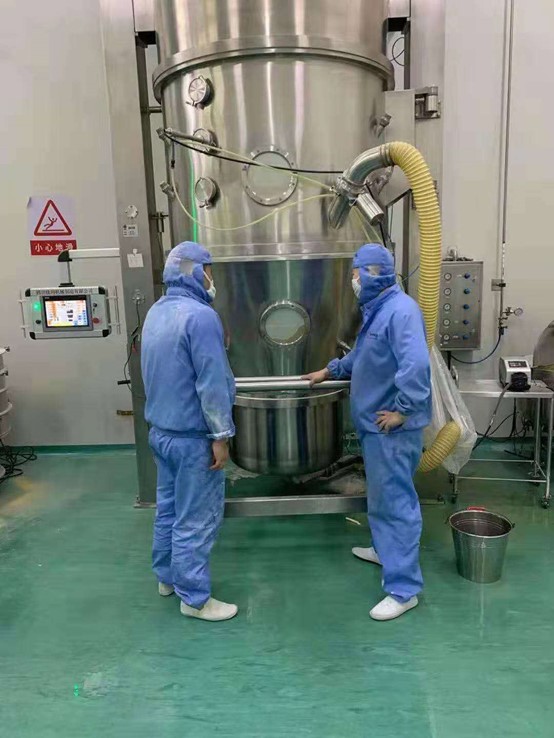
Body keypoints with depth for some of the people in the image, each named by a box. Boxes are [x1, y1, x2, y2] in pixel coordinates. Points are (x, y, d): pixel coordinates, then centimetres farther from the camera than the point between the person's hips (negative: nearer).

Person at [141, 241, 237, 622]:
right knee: (196, 518, 4)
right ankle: (194, 597, 17)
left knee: (169, 507, 21)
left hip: (161, 429, 9)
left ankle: (168, 576, 36)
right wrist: (221, 436, -16)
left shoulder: (156, 312, 8)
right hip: (192, 436, -9)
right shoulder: (200, 316, -22)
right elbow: (212, 384, -23)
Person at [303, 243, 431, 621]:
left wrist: (402, 410, -25)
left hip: (393, 427, -10)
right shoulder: (378, 309, 13)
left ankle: (404, 588, 7)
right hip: (376, 424, 10)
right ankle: (385, 549, 43)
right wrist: (330, 371, 28)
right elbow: (362, 356, 27)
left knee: (395, 501, -3)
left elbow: (416, 366, -33)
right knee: (382, 495, 24)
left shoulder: (401, 310, -21)